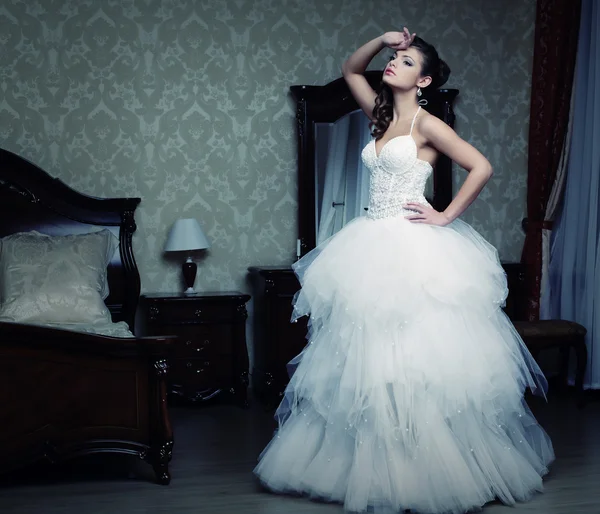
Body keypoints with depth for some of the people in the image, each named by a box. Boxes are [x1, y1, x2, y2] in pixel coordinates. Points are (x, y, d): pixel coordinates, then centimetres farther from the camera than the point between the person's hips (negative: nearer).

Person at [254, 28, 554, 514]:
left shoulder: (427, 124, -7)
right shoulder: (381, 115, 13)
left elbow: (482, 167, -12)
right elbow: (350, 70, 25)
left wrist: (446, 217, -11)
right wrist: (381, 39, 10)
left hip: (414, 253, -7)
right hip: (374, 249, 7)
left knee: (414, 357, -6)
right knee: (367, 359, 9)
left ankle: (424, 468, 6)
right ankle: (374, 465, 21)